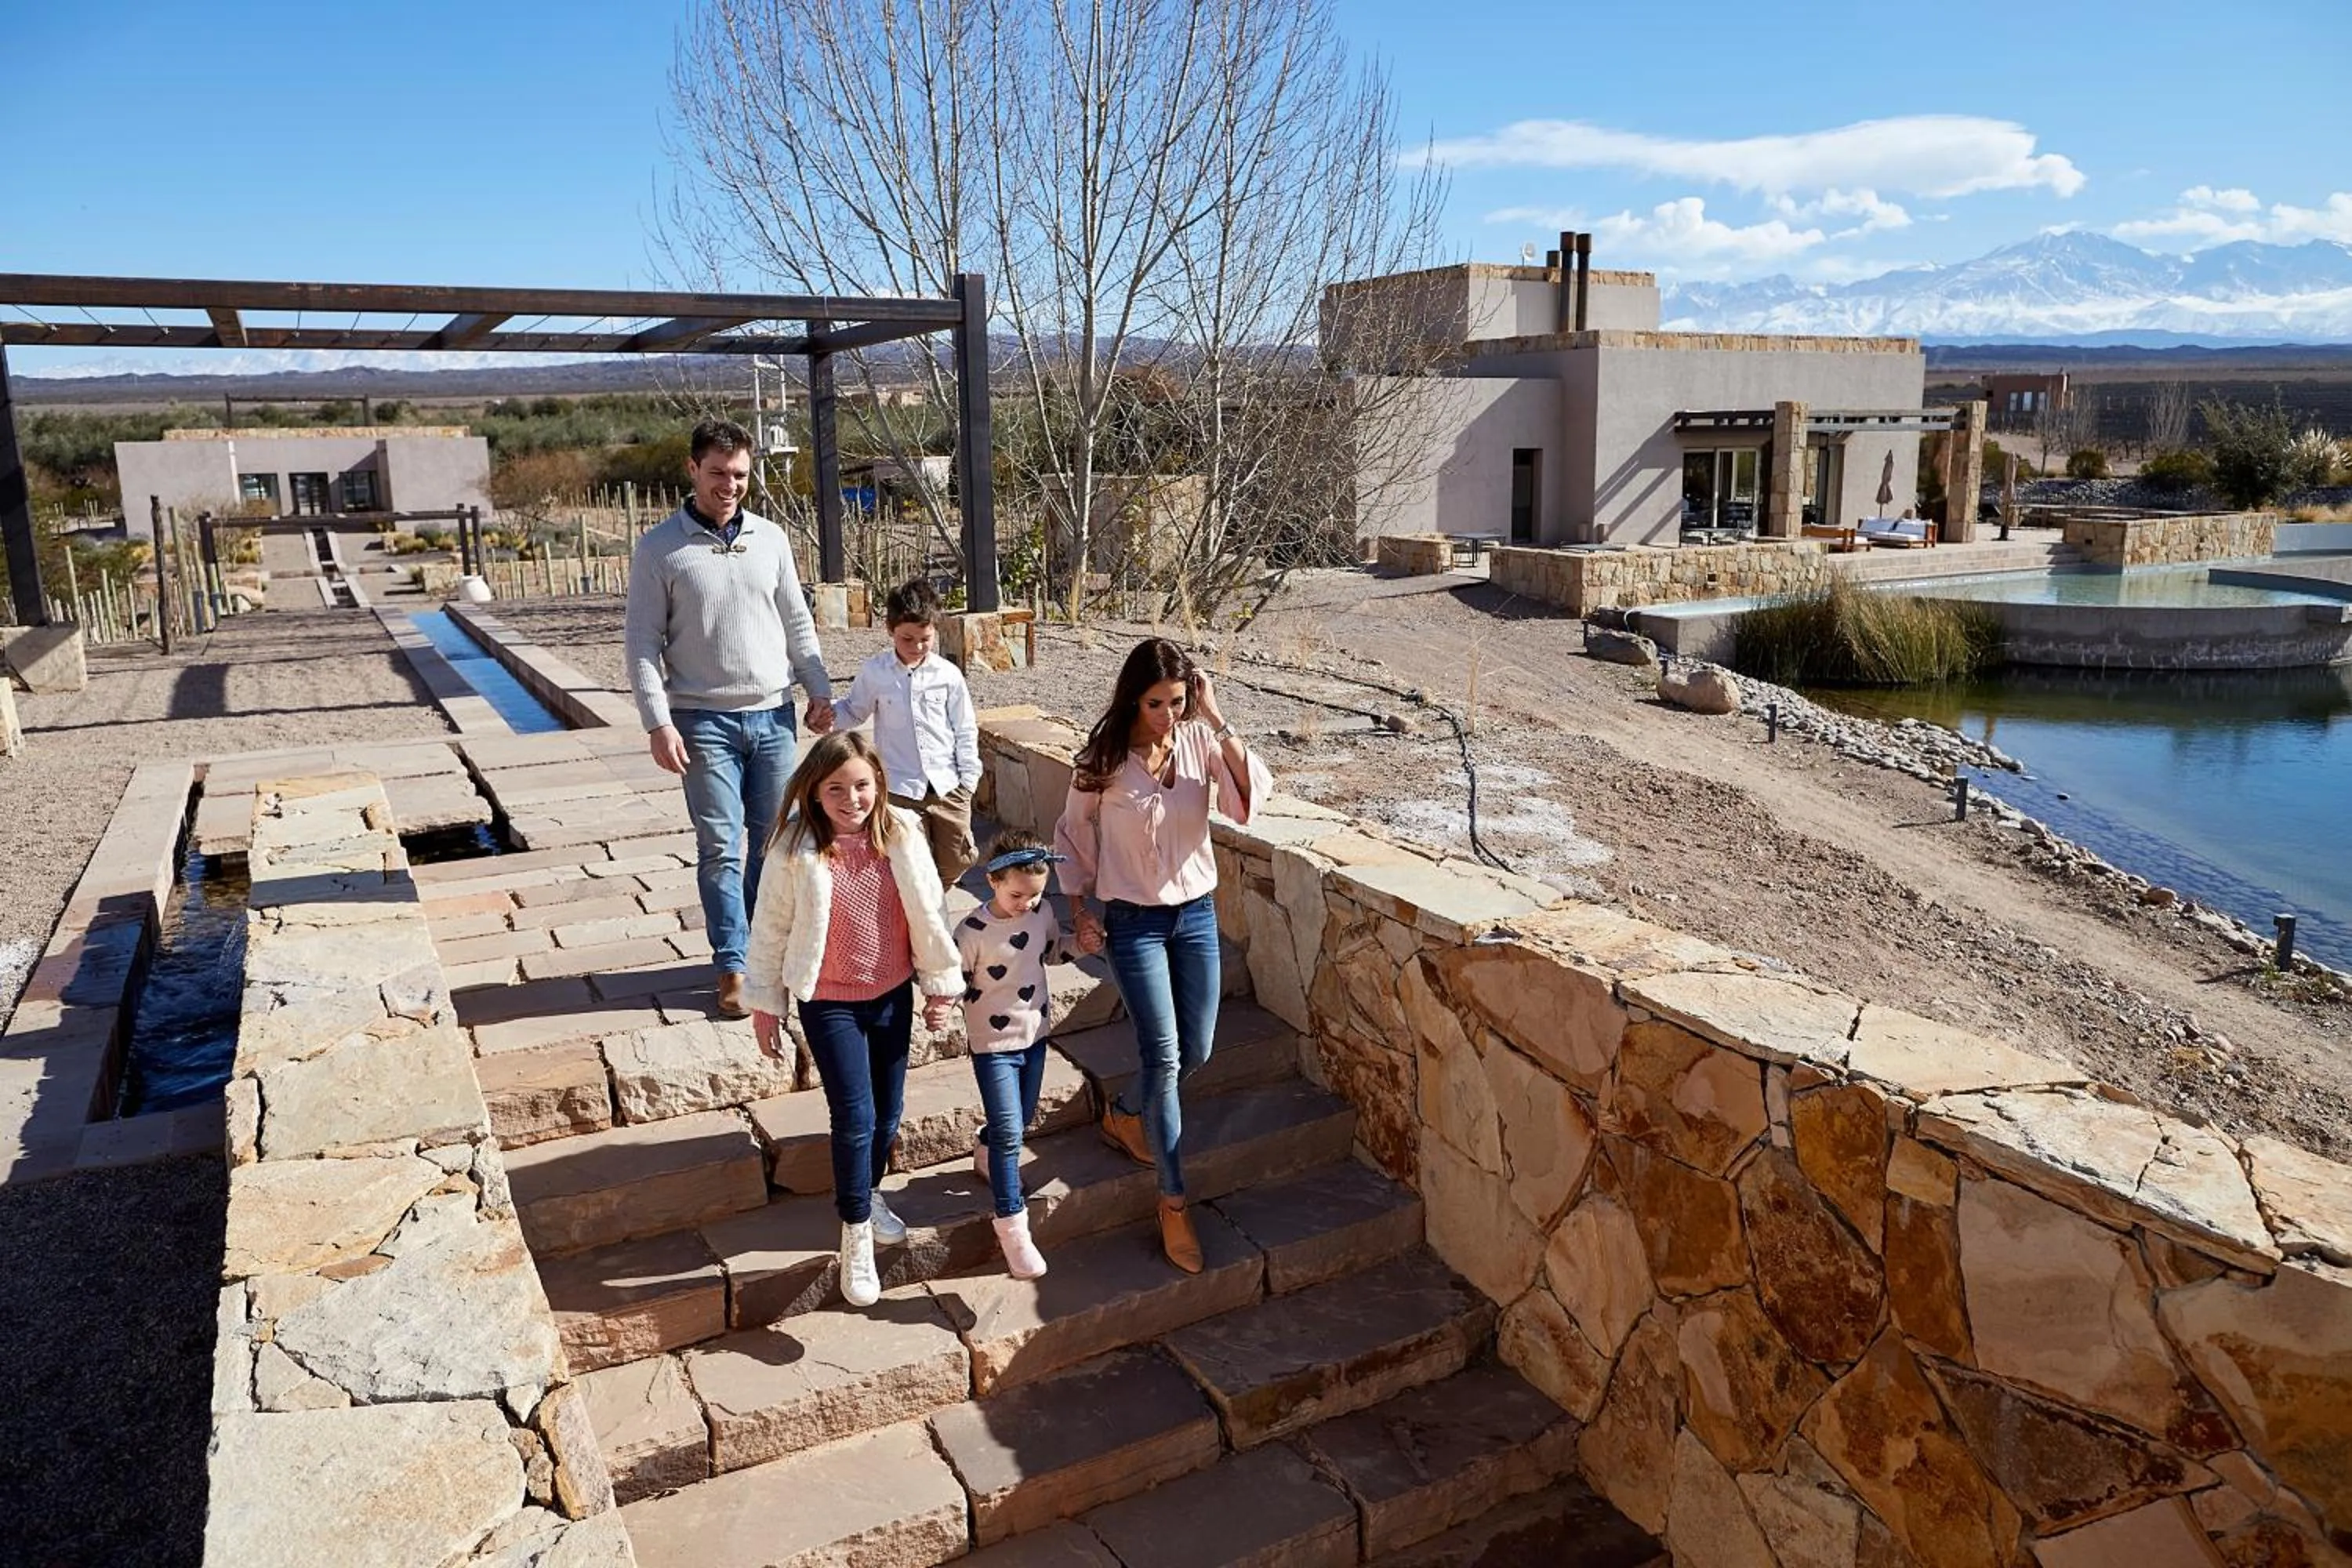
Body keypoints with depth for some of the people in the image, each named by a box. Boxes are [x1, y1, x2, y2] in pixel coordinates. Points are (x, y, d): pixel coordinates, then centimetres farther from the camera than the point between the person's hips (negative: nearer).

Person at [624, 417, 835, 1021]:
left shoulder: (770, 538, 7)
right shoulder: (659, 548, -4)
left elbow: (798, 623, 13)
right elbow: (644, 644, -5)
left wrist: (820, 692, 5)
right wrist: (659, 723, -12)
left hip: (773, 715, 4)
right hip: (704, 720, -3)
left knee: (776, 840, 9)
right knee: (721, 847, 0)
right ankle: (733, 966, 9)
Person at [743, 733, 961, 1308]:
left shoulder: (901, 834, -10)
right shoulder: (796, 850, -17)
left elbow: (929, 911, 0)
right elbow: (770, 930, -7)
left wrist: (941, 983, 5)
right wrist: (765, 1005, -1)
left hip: (893, 995, 3)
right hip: (829, 1003, -3)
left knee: (888, 1112, 16)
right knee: (855, 1118, -4)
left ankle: (866, 1192, 44)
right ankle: (856, 1238, 13)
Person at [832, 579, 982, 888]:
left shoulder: (948, 674, -1)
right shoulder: (874, 672, -2)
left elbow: (966, 729, 5)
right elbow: (854, 712, 13)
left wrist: (969, 777, 2)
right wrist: (828, 714, -8)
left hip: (948, 785, 1)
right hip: (900, 789, -1)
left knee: (954, 863, 9)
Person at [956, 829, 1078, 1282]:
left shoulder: (1042, 911, -5)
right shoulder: (972, 931, -22)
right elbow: (954, 985, -13)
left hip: (1035, 1035, 6)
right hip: (993, 1044, -6)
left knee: (1021, 1120, 22)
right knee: (1009, 1132, -7)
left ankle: (986, 1153, 54)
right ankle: (1012, 1223, 5)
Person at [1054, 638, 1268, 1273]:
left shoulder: (1199, 741, -6)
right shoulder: (1104, 758, -10)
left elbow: (1250, 799, -22)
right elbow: (1073, 836, 2)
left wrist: (1217, 722, -25)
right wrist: (1079, 913, -2)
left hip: (1196, 914, 4)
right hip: (1133, 922, -3)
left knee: (1194, 1053, 12)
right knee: (1164, 1058, -7)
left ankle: (1124, 1114, 43)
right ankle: (1173, 1201, 6)